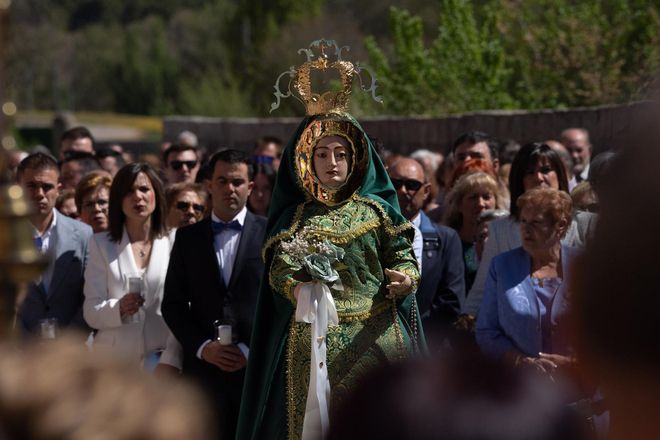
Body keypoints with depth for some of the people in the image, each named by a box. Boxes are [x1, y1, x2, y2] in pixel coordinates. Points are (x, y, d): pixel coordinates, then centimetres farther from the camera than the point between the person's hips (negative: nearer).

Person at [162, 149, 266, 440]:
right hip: (203, 369, 2)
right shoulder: (188, 237, 10)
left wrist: (252, 350, -7)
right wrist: (202, 347, -5)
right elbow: (173, 303, 9)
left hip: (258, 368, -2)